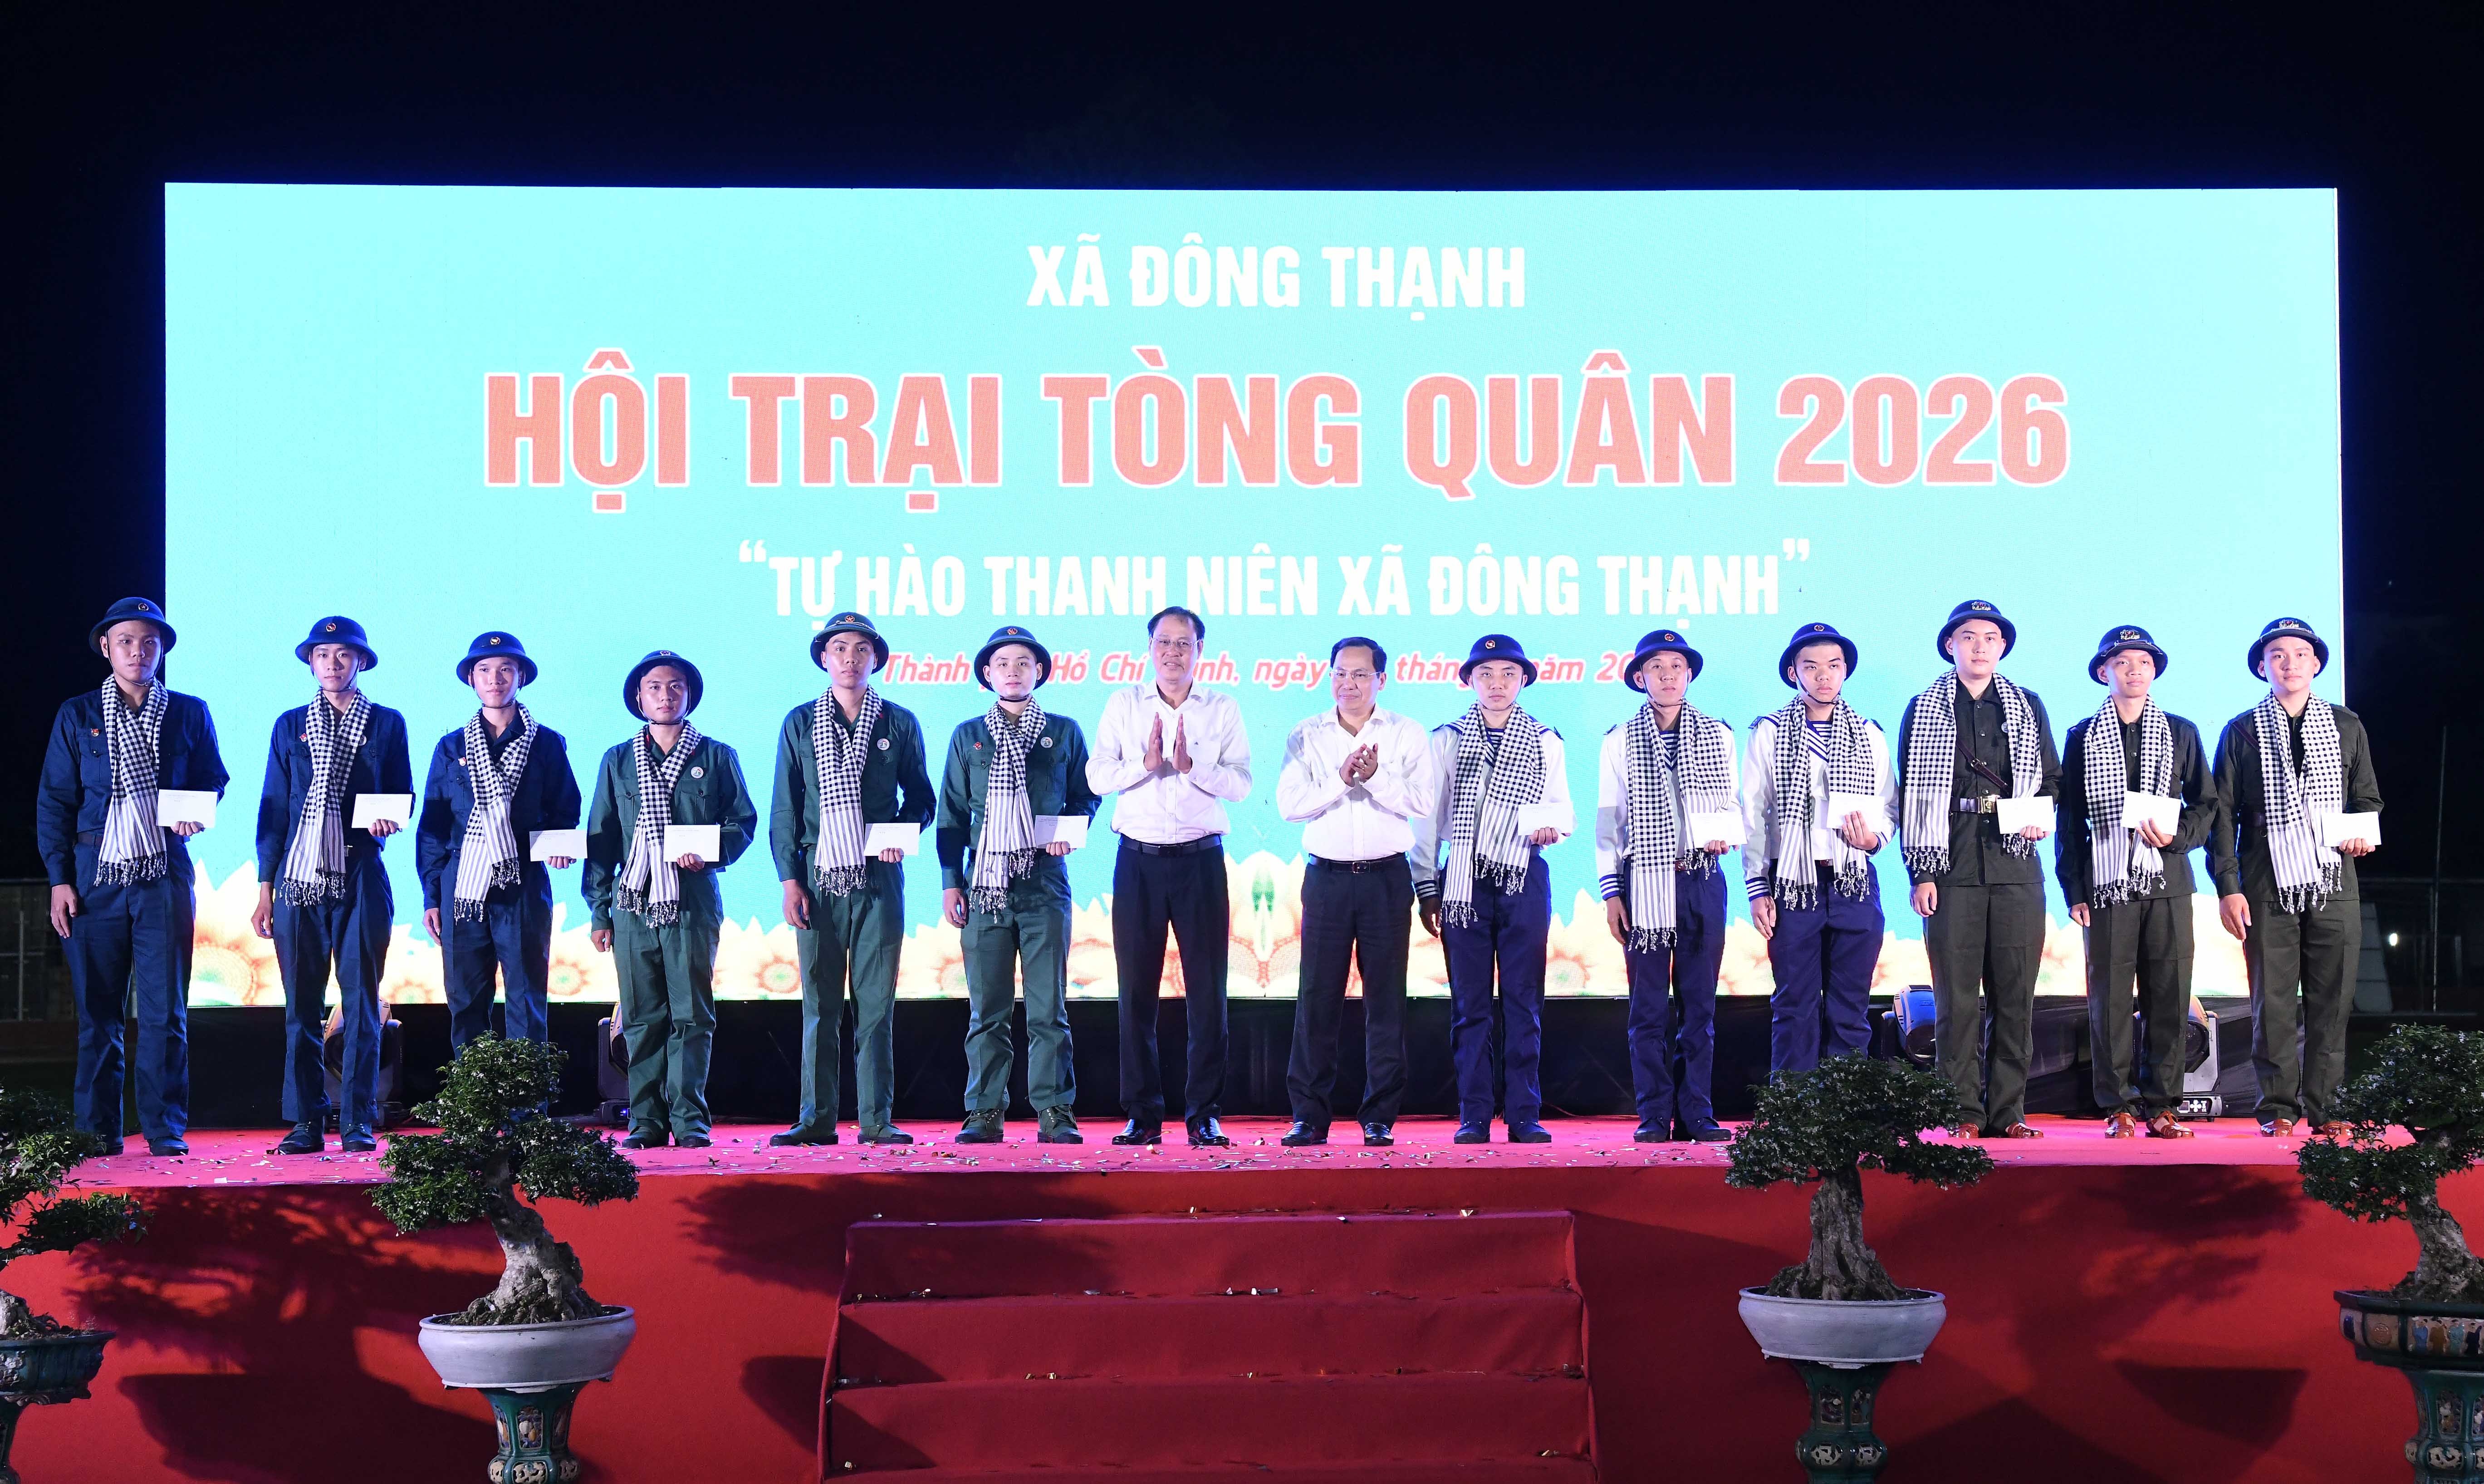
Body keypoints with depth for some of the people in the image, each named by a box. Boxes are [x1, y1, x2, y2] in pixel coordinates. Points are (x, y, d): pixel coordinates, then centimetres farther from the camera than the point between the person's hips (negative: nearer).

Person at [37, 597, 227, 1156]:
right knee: (97, 1012, 1)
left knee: (165, 1011, -4)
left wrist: (197, 812, -6)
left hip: (165, 876, 0)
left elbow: (213, 780, 17)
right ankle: (98, 1131, 7)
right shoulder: (77, 716, 9)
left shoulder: (189, 713, 10)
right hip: (95, 877, 0)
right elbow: (54, 801, 8)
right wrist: (59, 879, 0)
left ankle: (166, 1129, 2)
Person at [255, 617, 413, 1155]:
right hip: (299, 879, 1)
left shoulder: (386, 724, 9)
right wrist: (265, 888, 6)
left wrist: (388, 823, -14)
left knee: (361, 1004, -3)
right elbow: (273, 809, 12)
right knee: (302, 1007, 0)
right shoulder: (291, 726, 14)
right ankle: (306, 1123, 5)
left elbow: (402, 797, 10)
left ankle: (358, 1122, 1)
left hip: (360, 879, -1)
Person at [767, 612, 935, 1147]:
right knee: (820, 1005, 1)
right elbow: (783, 809, 8)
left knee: (876, 1003, -1)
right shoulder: (800, 724, 9)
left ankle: (876, 1119, 2)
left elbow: (920, 796, 14)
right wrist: (789, 878, -1)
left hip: (878, 877, 0)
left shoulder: (899, 723, 9)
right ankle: (817, 1119, 3)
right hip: (818, 876, 0)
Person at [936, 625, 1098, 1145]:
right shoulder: (967, 737, 13)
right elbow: (952, 814, 12)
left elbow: (1085, 795, 17)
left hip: (1044, 884, -1)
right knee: (986, 1009, 0)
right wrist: (951, 881, 4)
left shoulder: (1064, 732, 12)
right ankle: (985, 1113, 4)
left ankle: (1055, 1112, 0)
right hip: (985, 884, 1)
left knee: (1048, 1008, -3)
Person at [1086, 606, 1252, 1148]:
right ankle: (1143, 1114, 7)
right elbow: (1097, 776, 2)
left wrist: (1190, 763, -16)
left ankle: (1204, 1114, 3)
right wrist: (1147, 763, -13)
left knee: (1207, 988, -2)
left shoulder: (1223, 710, 6)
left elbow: (1240, 784, -2)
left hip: (1200, 859, -1)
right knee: (1137, 988, 1)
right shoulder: (1124, 705, 9)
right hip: (1139, 858, 1)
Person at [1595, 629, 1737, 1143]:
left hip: (1702, 879, 1)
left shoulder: (1717, 735, 10)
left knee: (1699, 1001, 2)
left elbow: (1732, 803, 15)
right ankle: (1654, 1115, 3)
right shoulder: (1620, 742, 7)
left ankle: (1696, 1114, 6)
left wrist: (1724, 832, -8)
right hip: (1644, 882, -1)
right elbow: (1607, 820, 7)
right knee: (1649, 1004, -1)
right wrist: (1611, 892, 1)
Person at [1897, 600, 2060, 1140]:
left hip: (2015, 863, 2)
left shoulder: (2028, 707, 14)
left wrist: (2040, 819, -5)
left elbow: (2052, 779, 17)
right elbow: (1913, 795, 5)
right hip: (1952, 866, -2)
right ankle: (1962, 1112, 1)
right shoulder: (1924, 710, 8)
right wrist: (1921, 872, -2)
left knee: (2015, 993, 0)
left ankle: (2008, 1110, 6)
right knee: (1956, 995, -4)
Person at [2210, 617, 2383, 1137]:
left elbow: (2368, 798, 20)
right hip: (2268, 888, -2)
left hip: (2334, 884, 2)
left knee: (2331, 1001, 0)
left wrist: (2364, 834, -3)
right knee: (2274, 1001, -3)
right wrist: (2228, 887, -4)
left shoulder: (2347, 726, 14)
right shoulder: (2242, 732, 8)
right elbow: (2222, 814, 4)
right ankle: (2279, 1109, 3)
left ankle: (2323, 1106, 6)